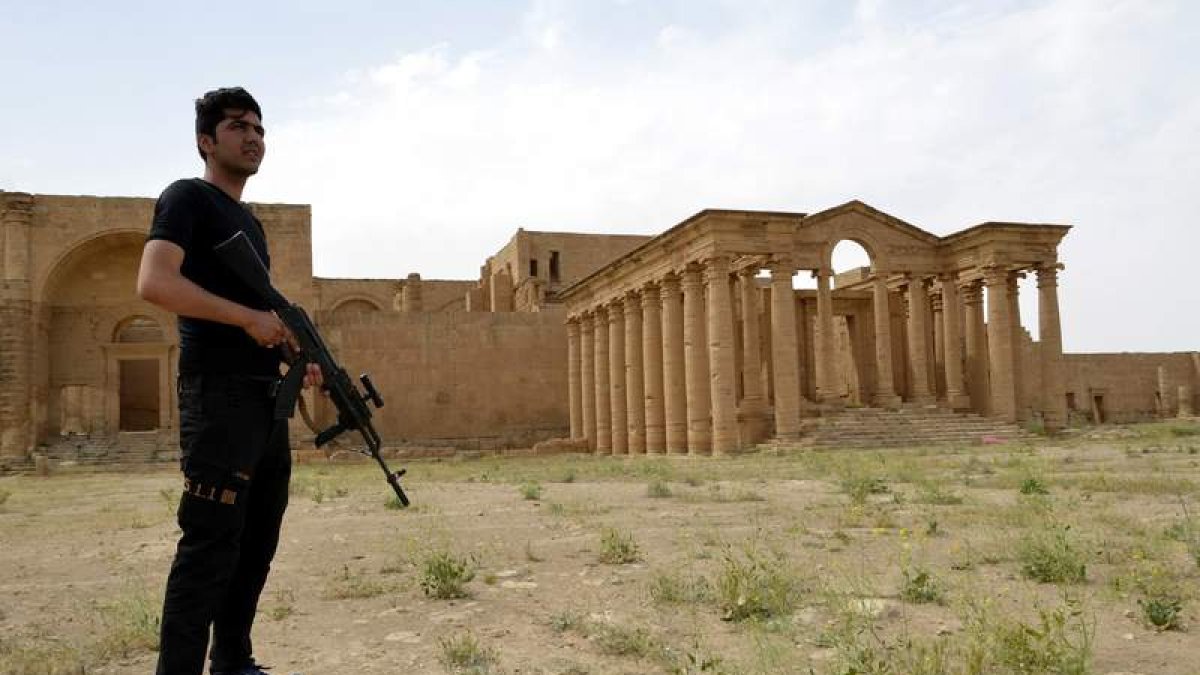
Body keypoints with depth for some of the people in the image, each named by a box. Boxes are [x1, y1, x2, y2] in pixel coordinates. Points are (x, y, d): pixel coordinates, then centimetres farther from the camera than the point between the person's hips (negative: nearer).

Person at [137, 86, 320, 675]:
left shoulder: (251, 223, 22)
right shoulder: (188, 198, -3)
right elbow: (154, 283, -19)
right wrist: (250, 317, -17)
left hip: (267, 398, 9)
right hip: (219, 395, -9)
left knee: (257, 543, 14)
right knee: (210, 548, -9)